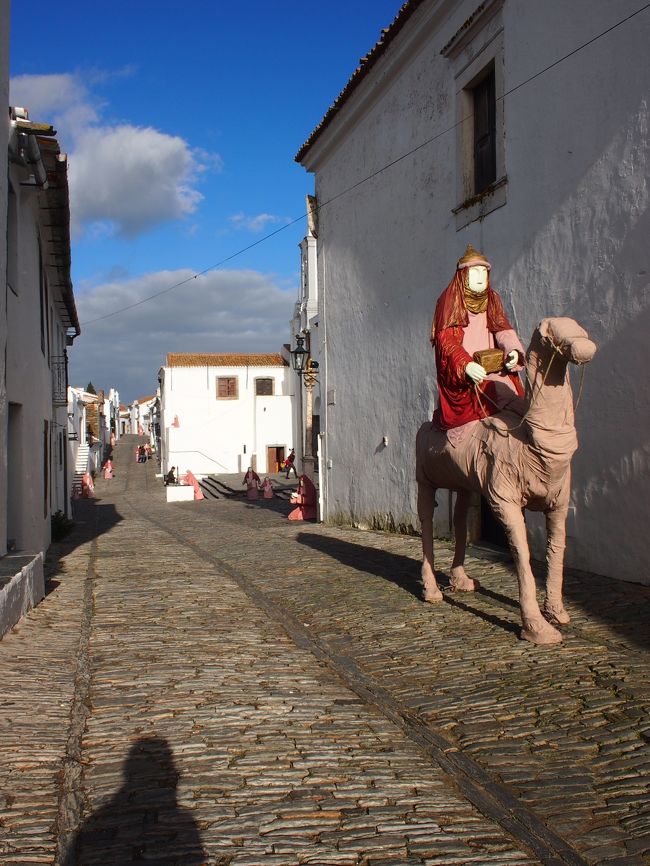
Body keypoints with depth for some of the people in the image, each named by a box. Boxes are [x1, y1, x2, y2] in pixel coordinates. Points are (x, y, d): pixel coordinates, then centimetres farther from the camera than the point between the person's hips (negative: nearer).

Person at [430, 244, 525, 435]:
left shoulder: (492, 300, 18)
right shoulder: (450, 301, 1)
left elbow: (503, 330, 6)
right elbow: (446, 340, -9)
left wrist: (513, 350, -18)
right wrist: (466, 365, -27)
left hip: (493, 368, 6)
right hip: (460, 375, -6)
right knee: (499, 391, -30)